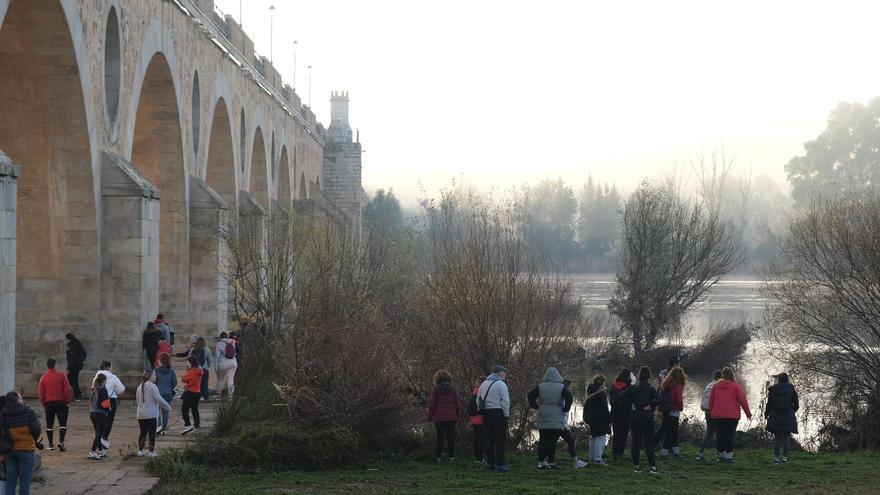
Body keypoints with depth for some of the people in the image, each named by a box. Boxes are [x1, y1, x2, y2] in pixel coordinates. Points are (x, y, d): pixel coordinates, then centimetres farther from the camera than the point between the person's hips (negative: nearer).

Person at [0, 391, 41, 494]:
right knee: (25, 479, 3)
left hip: (10, 451, 2)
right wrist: (36, 441, 8)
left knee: (10, 479, 10)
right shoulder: (29, 412, -2)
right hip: (26, 448, -2)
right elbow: (36, 428, -9)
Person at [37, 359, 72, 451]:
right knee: (62, 423, -1)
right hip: (61, 402, -1)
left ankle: (51, 444, 12)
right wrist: (68, 401, 3)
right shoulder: (61, 376, -3)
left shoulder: (43, 378, 1)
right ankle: (61, 441, -19)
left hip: (48, 403, 1)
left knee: (49, 425, 10)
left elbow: (40, 393, 3)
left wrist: (44, 404, 13)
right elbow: (67, 389, -6)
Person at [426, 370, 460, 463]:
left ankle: (439, 457, 2)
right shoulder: (452, 389, 4)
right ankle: (451, 456, 3)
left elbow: (431, 404, -5)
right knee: (451, 436, 5)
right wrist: (457, 416, 15)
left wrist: (430, 416, 3)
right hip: (451, 417, 2)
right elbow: (456, 404, 7)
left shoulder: (435, 389, -5)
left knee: (440, 437, 4)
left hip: (439, 417, -2)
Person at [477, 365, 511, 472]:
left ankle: (490, 463, 15)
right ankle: (500, 464, -6)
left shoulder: (483, 384, 15)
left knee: (489, 439, 12)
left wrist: (481, 410, 17)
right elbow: (505, 402, -12)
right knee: (500, 440, -4)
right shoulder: (501, 384, -8)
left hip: (486, 413, 7)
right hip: (498, 413, -7)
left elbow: (478, 401, 16)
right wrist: (506, 415, -6)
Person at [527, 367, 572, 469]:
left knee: (542, 440, 6)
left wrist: (535, 406, 9)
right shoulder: (562, 387, -4)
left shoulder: (540, 387, 3)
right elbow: (569, 398, -14)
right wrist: (565, 409, -2)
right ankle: (551, 462, 0)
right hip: (557, 420, -2)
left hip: (542, 419, 2)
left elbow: (530, 395, -1)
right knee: (553, 441, 2)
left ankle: (541, 461, 2)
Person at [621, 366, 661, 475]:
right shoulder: (651, 389, -8)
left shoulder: (633, 388, 2)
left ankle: (636, 466, 11)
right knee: (649, 442, -2)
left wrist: (632, 403, 1)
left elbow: (623, 395, -7)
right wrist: (652, 407, -7)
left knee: (636, 442, 9)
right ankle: (653, 466, -7)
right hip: (647, 416, -3)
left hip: (635, 416, 3)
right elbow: (658, 399, -23)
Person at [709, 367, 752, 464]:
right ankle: (728, 457, -7)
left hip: (718, 415, 3)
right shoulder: (735, 386, -4)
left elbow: (711, 400, 11)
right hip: (732, 416, -3)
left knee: (720, 436, 11)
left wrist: (711, 410, 26)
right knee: (730, 436, -2)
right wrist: (748, 412, 5)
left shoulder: (715, 385, 6)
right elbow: (743, 400, -6)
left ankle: (722, 455, 18)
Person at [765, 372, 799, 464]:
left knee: (777, 438, 7)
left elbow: (769, 404, -1)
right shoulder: (791, 389, -2)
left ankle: (776, 458, 3)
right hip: (788, 418, -1)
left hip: (775, 417, 1)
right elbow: (796, 405, 0)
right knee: (786, 437, 5)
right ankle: (785, 458, 0)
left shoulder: (773, 390, -2)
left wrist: (766, 414, 15)